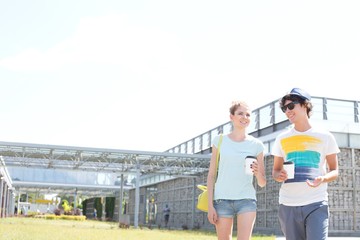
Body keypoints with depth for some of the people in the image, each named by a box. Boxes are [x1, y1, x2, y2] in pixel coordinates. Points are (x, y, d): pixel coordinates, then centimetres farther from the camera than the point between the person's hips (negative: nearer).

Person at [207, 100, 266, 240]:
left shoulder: (256, 144, 5)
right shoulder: (220, 140, 4)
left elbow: (262, 183, 8)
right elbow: (211, 175, 5)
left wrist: (258, 172, -14)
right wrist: (210, 205, -2)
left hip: (246, 200, 0)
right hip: (222, 200, 0)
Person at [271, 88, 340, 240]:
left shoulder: (325, 136, 3)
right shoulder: (282, 138, 10)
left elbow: (334, 171, 7)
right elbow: (275, 170, 15)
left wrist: (322, 179, -16)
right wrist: (278, 176, -9)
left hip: (316, 204, -2)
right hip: (288, 205, 3)